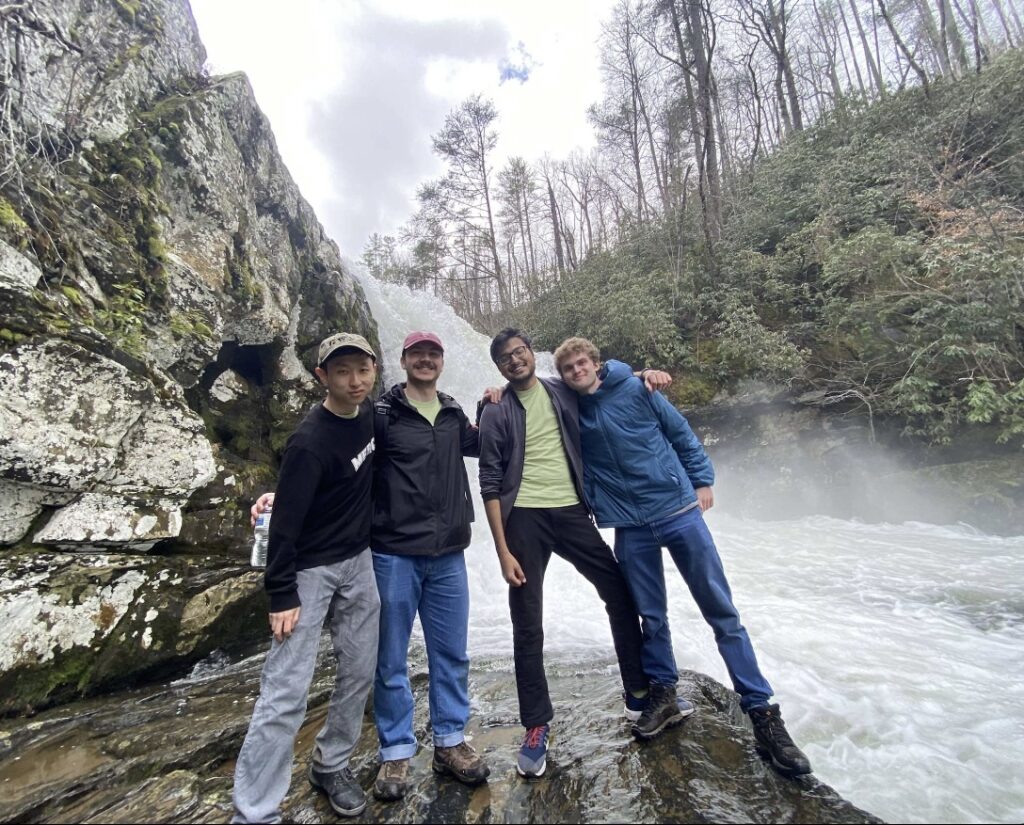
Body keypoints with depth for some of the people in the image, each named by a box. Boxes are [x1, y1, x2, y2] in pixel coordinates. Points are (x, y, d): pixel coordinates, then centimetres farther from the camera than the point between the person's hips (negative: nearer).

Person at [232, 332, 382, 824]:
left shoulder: (369, 412, -3)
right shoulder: (310, 442, -24)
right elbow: (286, 520, -20)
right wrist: (281, 595, -16)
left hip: (359, 561, 7)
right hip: (310, 570, -7)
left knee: (359, 672, 14)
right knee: (286, 691, -3)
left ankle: (330, 766, 35)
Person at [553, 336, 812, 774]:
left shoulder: (635, 388, -2)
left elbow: (681, 433, 4)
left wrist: (702, 480, 2)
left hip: (679, 511, -1)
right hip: (630, 528, 2)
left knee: (722, 612, 3)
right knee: (651, 617, 12)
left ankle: (761, 710, 14)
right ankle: (662, 692, 33)